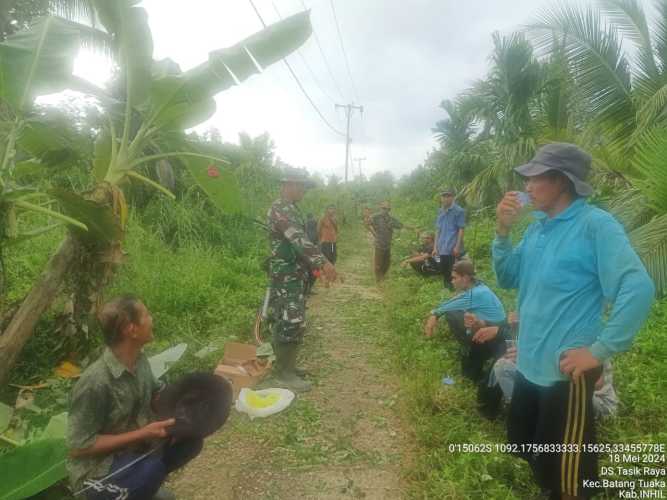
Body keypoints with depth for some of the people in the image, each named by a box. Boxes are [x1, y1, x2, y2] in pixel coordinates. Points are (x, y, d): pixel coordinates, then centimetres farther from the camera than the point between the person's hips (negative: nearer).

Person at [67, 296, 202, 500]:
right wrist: (143, 433, -27)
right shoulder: (95, 382, -30)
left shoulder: (139, 361, -7)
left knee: (191, 439, -7)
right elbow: (79, 446, -23)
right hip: (96, 469, -7)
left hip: (133, 449, 7)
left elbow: (154, 397, 9)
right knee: (152, 470, -32)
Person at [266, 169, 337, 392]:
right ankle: (284, 373, 3)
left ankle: (285, 364, 25)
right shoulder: (280, 209, -18)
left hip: (293, 275, 10)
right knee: (291, 323, -6)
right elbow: (299, 240, -30)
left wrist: (317, 265, 22)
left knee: (284, 321, 15)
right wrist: (323, 262, -35)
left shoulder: (291, 209, 16)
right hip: (286, 276, -10)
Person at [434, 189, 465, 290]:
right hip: (442, 249, 6)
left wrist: (457, 246, -14)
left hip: (453, 249, -6)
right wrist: (435, 247, 13)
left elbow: (461, 229, -9)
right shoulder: (440, 211, 12)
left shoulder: (459, 211, -7)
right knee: (445, 272, 13)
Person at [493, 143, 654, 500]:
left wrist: (600, 350, -22)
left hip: (566, 370, -8)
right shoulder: (537, 227, 6)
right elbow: (508, 279, 8)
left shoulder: (596, 225, -17)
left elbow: (638, 289, -24)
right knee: (523, 444, 25)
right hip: (529, 363, 8)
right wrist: (503, 232, -6)